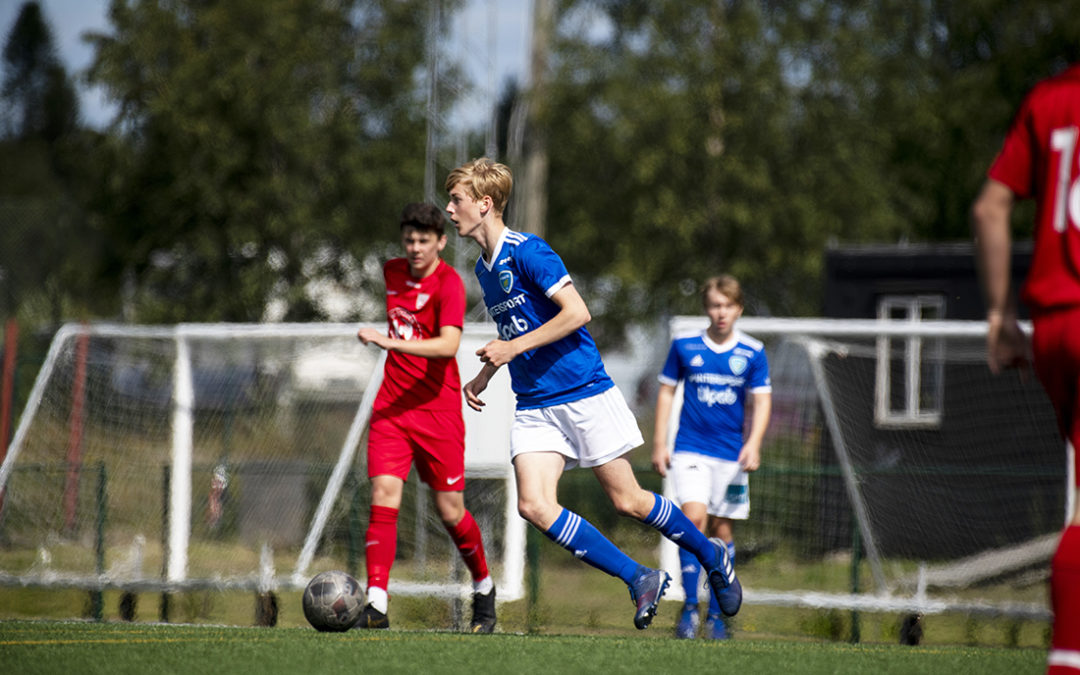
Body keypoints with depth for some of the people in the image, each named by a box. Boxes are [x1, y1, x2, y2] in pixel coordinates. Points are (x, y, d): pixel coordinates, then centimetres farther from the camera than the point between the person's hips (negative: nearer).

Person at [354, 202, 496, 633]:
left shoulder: (449, 283, -12)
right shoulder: (393, 272, 9)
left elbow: (448, 345, -28)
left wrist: (392, 343, -37)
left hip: (438, 409, -4)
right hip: (391, 403, 5)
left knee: (450, 512, 2)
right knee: (384, 496, -13)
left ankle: (484, 588, 29)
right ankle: (376, 605, -18)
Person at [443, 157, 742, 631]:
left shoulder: (527, 251, -12)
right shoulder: (484, 268, 13)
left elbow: (577, 312, -19)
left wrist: (514, 348, -21)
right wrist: (483, 376, 19)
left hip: (583, 392, -7)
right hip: (533, 407, 7)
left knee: (626, 501, -1)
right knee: (533, 506, -14)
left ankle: (713, 559, 24)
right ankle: (640, 580, -4)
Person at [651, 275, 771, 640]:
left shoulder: (752, 352, 2)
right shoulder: (684, 346, 1)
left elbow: (761, 400, 2)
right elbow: (667, 391, 8)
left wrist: (753, 443, -13)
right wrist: (659, 443, 4)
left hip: (731, 455, 1)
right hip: (690, 450, -1)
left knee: (721, 528, 5)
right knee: (694, 518, -17)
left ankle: (716, 614, 14)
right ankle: (690, 607, -11)